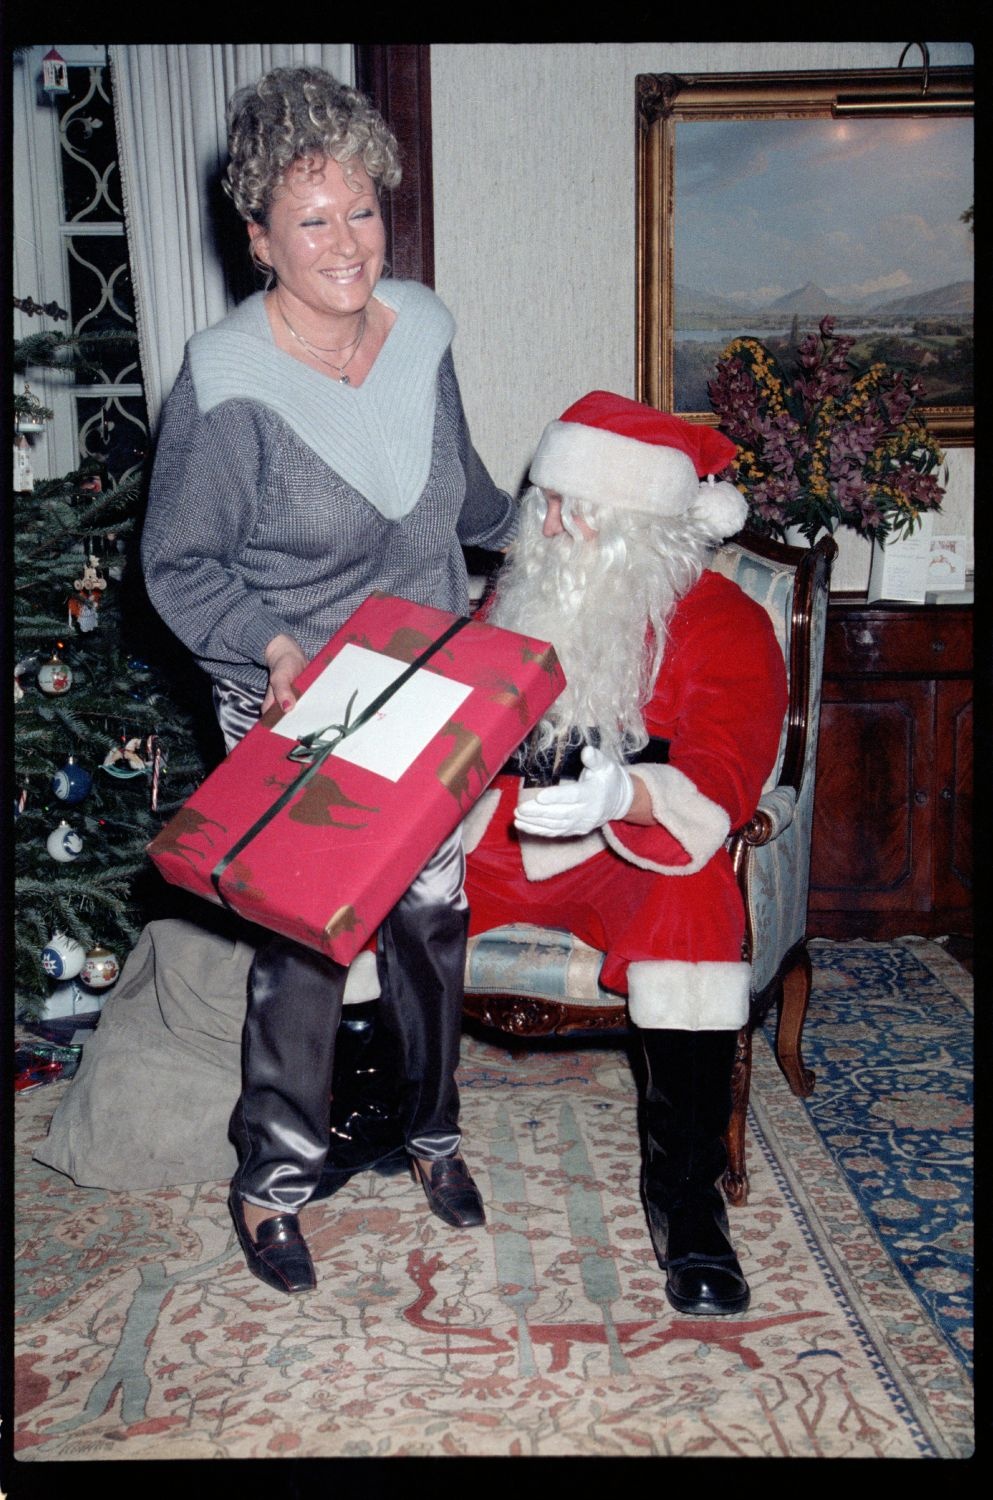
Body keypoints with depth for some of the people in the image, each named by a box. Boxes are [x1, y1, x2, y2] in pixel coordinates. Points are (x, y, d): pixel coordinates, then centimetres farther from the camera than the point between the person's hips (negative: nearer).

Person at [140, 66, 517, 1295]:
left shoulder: (422, 327, -2)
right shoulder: (227, 382, -19)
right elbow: (177, 565, -12)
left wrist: (524, 531, 25)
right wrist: (275, 647, -24)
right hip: (292, 706, -5)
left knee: (430, 910, 12)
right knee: (307, 934, 2)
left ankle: (429, 1129, 36)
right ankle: (270, 1180, 25)